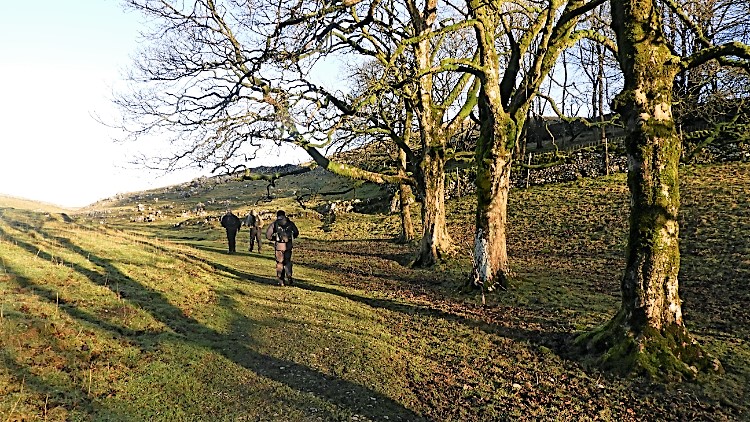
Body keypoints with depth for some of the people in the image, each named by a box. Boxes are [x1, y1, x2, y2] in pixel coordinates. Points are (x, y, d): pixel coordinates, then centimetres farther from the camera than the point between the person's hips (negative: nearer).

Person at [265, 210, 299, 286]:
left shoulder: (274, 224, -2)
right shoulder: (290, 223, 4)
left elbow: (268, 234, -4)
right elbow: (296, 233, 12)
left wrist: (273, 238, 13)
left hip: (279, 245, -2)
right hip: (288, 245, 2)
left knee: (280, 263, 9)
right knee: (288, 262, 17)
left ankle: (281, 281, 9)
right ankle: (288, 277, 2)